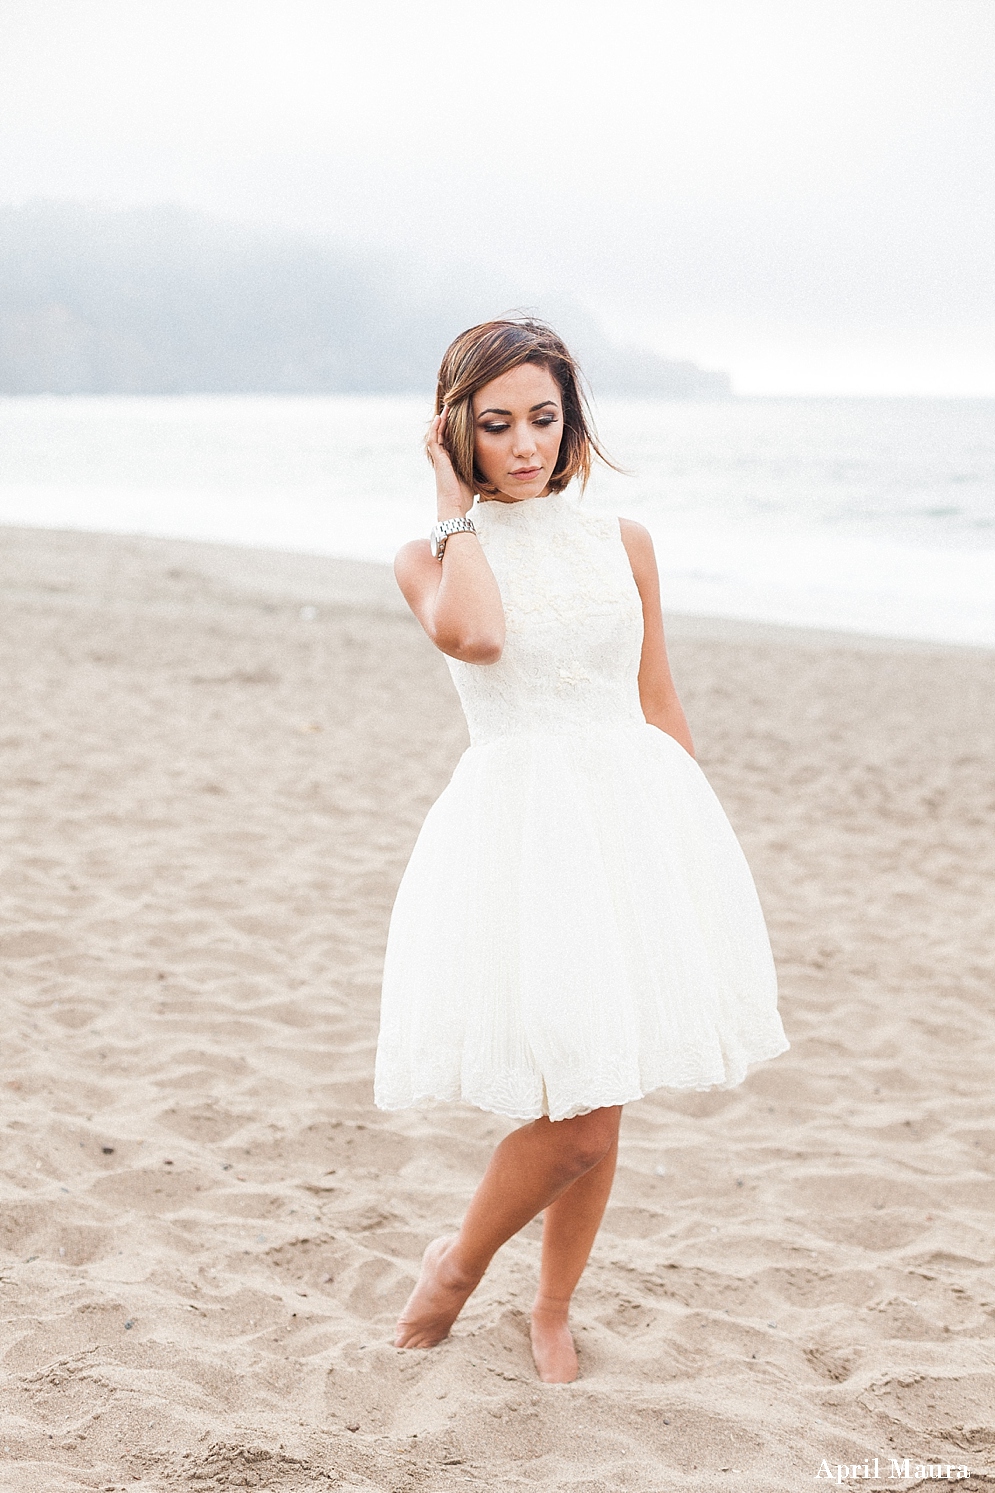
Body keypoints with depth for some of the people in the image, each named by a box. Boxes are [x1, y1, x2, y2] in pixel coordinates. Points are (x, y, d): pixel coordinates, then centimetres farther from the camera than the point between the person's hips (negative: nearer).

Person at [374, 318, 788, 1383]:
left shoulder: (622, 544, 11)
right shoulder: (432, 556, 3)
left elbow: (660, 706, 15)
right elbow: (471, 634, -21)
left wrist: (694, 845, 13)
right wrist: (456, 504, -7)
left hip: (637, 814, 4)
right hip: (520, 826, -3)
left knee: (597, 1109, 9)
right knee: (575, 1117, -10)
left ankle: (553, 1307, 32)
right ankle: (459, 1260, 20)